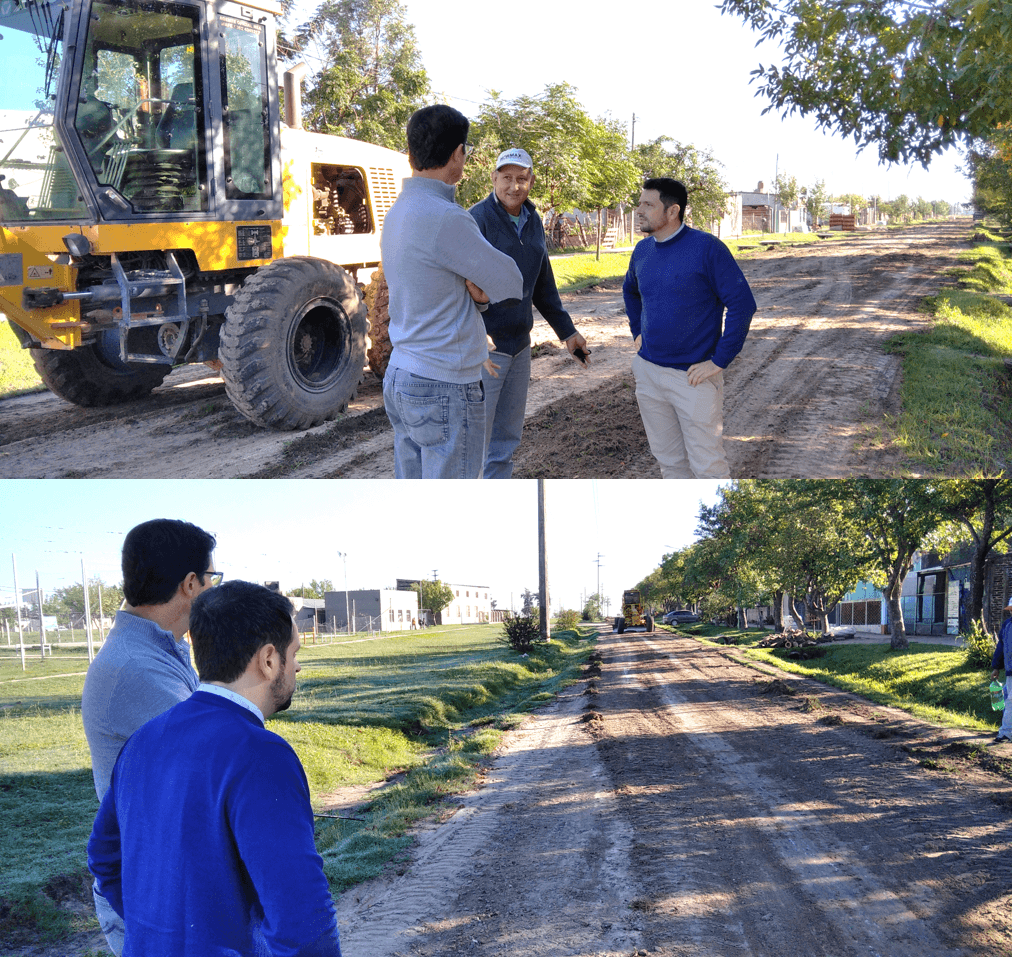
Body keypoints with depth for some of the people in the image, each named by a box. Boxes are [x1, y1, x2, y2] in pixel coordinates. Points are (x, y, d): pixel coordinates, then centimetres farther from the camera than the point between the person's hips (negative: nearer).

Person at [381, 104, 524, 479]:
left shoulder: (397, 215, 9)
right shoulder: (444, 220, -21)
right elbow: (511, 285, -11)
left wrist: (479, 290, -6)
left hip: (401, 378, 9)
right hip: (445, 391, -9)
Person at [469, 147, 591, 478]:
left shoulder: (532, 222, 12)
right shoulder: (478, 219, -13)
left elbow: (543, 284, 21)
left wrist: (566, 330, 20)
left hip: (519, 344, 8)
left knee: (508, 437, 15)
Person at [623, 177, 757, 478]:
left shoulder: (707, 248, -14)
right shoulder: (643, 250, 6)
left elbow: (743, 305, -16)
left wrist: (719, 362, -17)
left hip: (694, 377, -6)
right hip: (647, 372, 6)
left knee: (707, 465, -2)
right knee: (668, 459, 15)